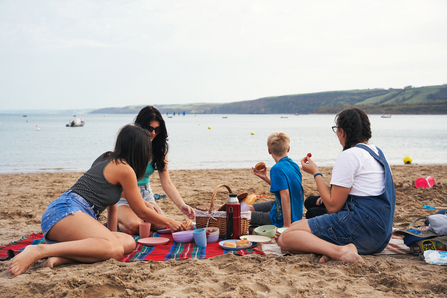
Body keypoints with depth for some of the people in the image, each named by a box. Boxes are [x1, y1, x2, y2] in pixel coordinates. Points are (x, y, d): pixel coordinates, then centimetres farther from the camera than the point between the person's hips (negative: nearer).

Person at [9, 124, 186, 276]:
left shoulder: (108, 160, 25)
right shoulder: (124, 169, -2)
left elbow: (112, 204, 32)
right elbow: (142, 212, 7)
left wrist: (111, 234, 34)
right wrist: (170, 222, 23)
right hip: (66, 211, -10)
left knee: (128, 242, -9)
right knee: (114, 248, -34)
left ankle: (60, 256, -22)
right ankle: (39, 251, -31)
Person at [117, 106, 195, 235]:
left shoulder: (159, 149, -1)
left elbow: (167, 183, -5)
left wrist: (182, 205, -21)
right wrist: (144, 204, -24)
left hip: (145, 194, 4)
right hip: (124, 195, -4)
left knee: (161, 225, -21)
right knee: (134, 226, -31)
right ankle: (117, 219, 3)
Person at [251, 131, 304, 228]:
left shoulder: (277, 169, -25)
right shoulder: (294, 165, 2)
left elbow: (285, 195, -31)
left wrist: (287, 226, -31)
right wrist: (265, 177, 12)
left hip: (281, 219, -9)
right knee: (250, 208, 20)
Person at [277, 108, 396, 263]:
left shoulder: (349, 155, -11)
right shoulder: (377, 152, 18)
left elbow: (333, 206, -12)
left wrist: (315, 173, -2)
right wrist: (328, 199, 24)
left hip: (361, 225, -10)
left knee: (285, 238, -12)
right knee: (297, 225, 19)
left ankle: (338, 250, -32)